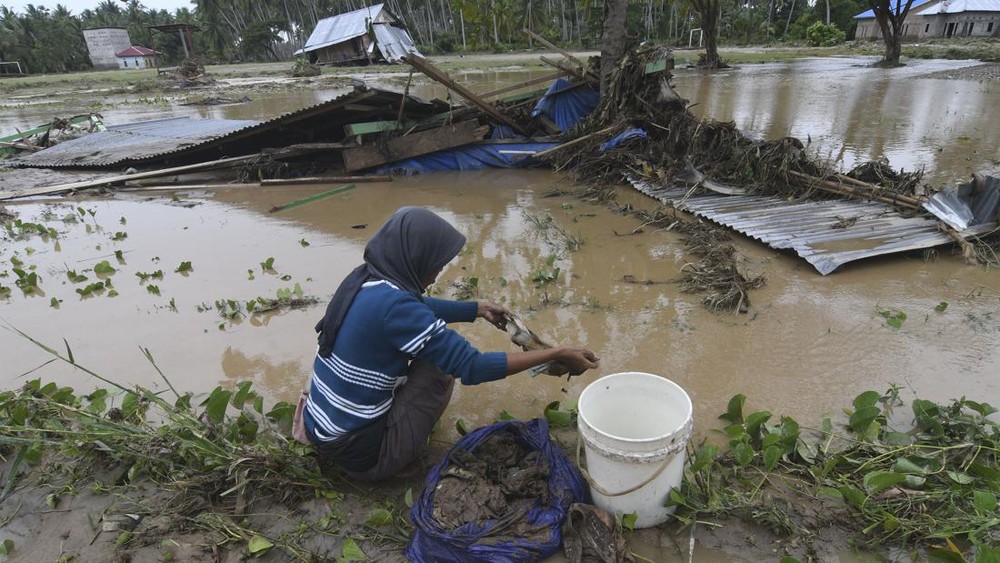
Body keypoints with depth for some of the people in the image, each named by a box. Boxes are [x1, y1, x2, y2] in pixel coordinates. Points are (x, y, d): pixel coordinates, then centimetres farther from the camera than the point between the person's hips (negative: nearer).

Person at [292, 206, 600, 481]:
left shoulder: (364, 278, -2)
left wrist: (479, 309, 15)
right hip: (358, 454, -8)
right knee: (441, 362, -2)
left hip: (321, 427, 8)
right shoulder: (393, 304, -27)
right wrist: (557, 354, -19)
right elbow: (472, 366, -24)